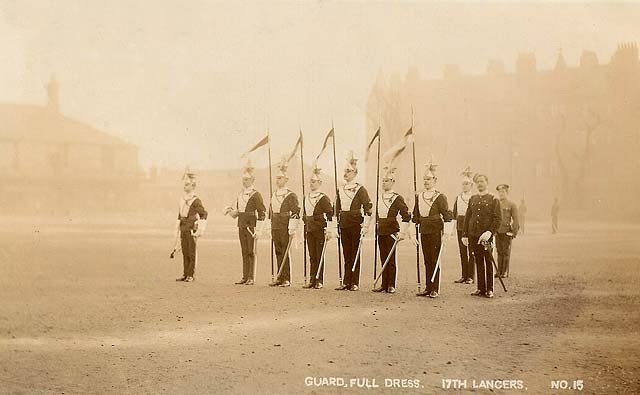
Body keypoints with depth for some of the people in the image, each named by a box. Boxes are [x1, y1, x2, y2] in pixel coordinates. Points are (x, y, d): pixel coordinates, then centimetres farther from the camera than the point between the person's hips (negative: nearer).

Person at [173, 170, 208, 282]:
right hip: (183, 229, 7)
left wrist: (199, 230, -18)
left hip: (192, 230, -7)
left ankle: (191, 275, 2)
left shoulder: (196, 201, -9)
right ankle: (185, 274, 15)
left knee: (192, 253, -2)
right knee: (185, 253, 10)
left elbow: (204, 214, -14)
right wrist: (178, 232, 17)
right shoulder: (182, 200, 12)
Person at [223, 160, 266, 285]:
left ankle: (252, 278, 0)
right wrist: (230, 210, -1)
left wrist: (258, 229, -16)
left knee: (251, 252, -3)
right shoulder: (240, 195, 15)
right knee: (244, 252, 9)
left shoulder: (256, 195, -7)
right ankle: (245, 277, 13)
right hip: (241, 226, 7)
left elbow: (262, 213, -11)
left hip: (251, 226, -7)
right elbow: (236, 212, 21)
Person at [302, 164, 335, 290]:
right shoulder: (306, 198, 12)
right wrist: (305, 227, 17)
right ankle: (312, 280, 10)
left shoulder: (323, 198, -7)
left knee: (319, 256, -1)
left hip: (320, 229, -6)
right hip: (310, 230, 6)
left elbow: (330, 214, -11)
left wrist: (329, 231, -16)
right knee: (312, 256, 7)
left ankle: (319, 280, 3)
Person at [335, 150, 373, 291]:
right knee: (346, 254, 7)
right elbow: (337, 209, 19)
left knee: (355, 254, -1)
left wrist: (365, 226, -13)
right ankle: (346, 282, 11)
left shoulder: (360, 189, -5)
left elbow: (368, 208, -8)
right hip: (344, 225, 5)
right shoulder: (340, 190, 13)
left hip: (355, 225, -5)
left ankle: (355, 283, 3)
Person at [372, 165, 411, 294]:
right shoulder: (380, 197, 12)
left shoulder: (397, 198, -8)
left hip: (391, 231, -6)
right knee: (383, 259, 8)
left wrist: (402, 232, -16)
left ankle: (391, 286, 4)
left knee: (391, 259, -2)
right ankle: (384, 285, 13)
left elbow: (406, 216, -11)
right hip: (381, 232, 6)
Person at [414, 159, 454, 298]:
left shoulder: (440, 197, -6)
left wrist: (447, 231, -19)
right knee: (427, 261, 9)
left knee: (434, 260, -3)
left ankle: (435, 289, 3)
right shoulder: (420, 196, 12)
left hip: (435, 231, -6)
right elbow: (416, 215, 19)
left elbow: (447, 214, -11)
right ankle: (428, 288, 15)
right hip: (424, 231, 6)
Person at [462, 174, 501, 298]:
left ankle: (489, 289, 5)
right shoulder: (472, 199, 13)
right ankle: (481, 288, 14)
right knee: (478, 262, 8)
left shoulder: (493, 200, 1)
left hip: (487, 236, -4)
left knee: (488, 263, -1)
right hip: (473, 236, 4)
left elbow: (497, 219, -4)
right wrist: (465, 235, 9)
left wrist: (490, 232, -17)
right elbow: (467, 217, 15)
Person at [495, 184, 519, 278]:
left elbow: (515, 220, -4)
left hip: (507, 231, -4)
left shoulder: (512, 205, -1)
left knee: (506, 252, -1)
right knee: (499, 252, 6)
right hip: (497, 231, 4)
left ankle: (505, 272, 3)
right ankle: (499, 271, 10)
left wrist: (514, 232, -11)